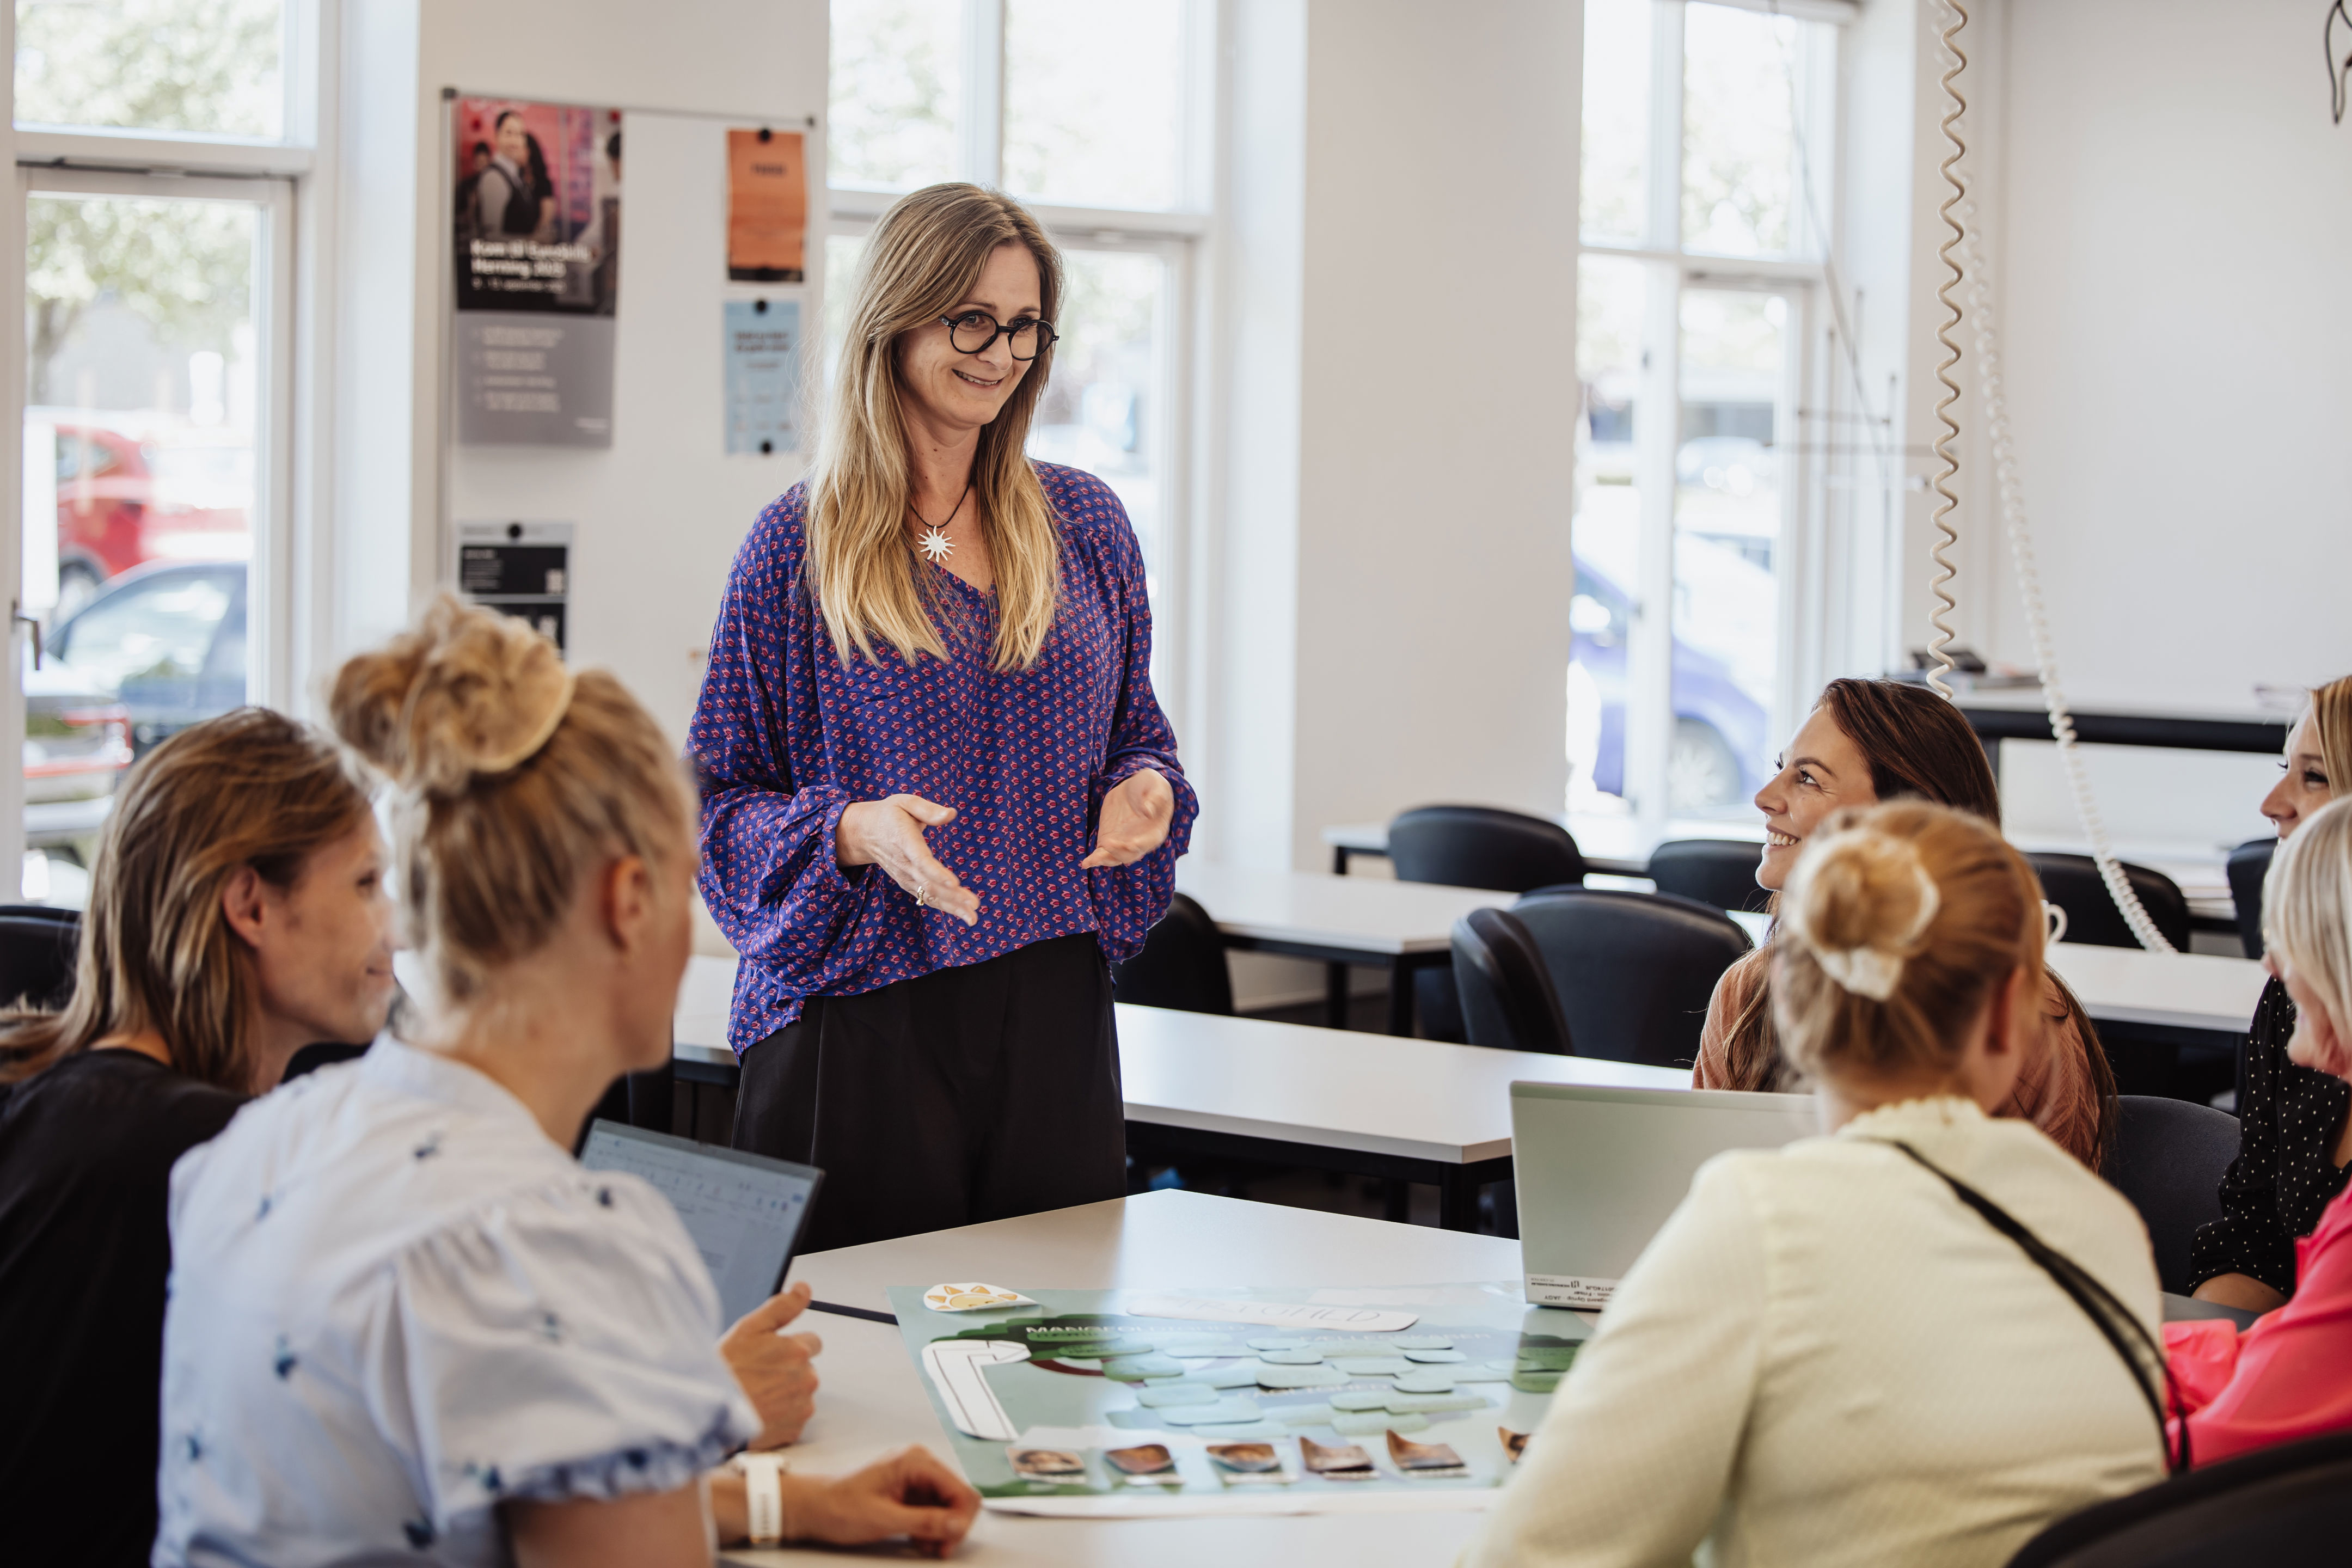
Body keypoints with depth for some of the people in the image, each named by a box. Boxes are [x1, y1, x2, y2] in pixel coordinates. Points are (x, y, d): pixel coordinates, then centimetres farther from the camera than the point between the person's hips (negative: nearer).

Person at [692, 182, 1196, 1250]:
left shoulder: (1085, 523, 10)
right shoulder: (798, 545, -1)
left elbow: (1136, 735, 18)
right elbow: (718, 803, -1)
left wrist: (1147, 793, -5)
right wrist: (855, 832, -19)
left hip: (1054, 1013, 4)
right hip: (860, 1022, -3)